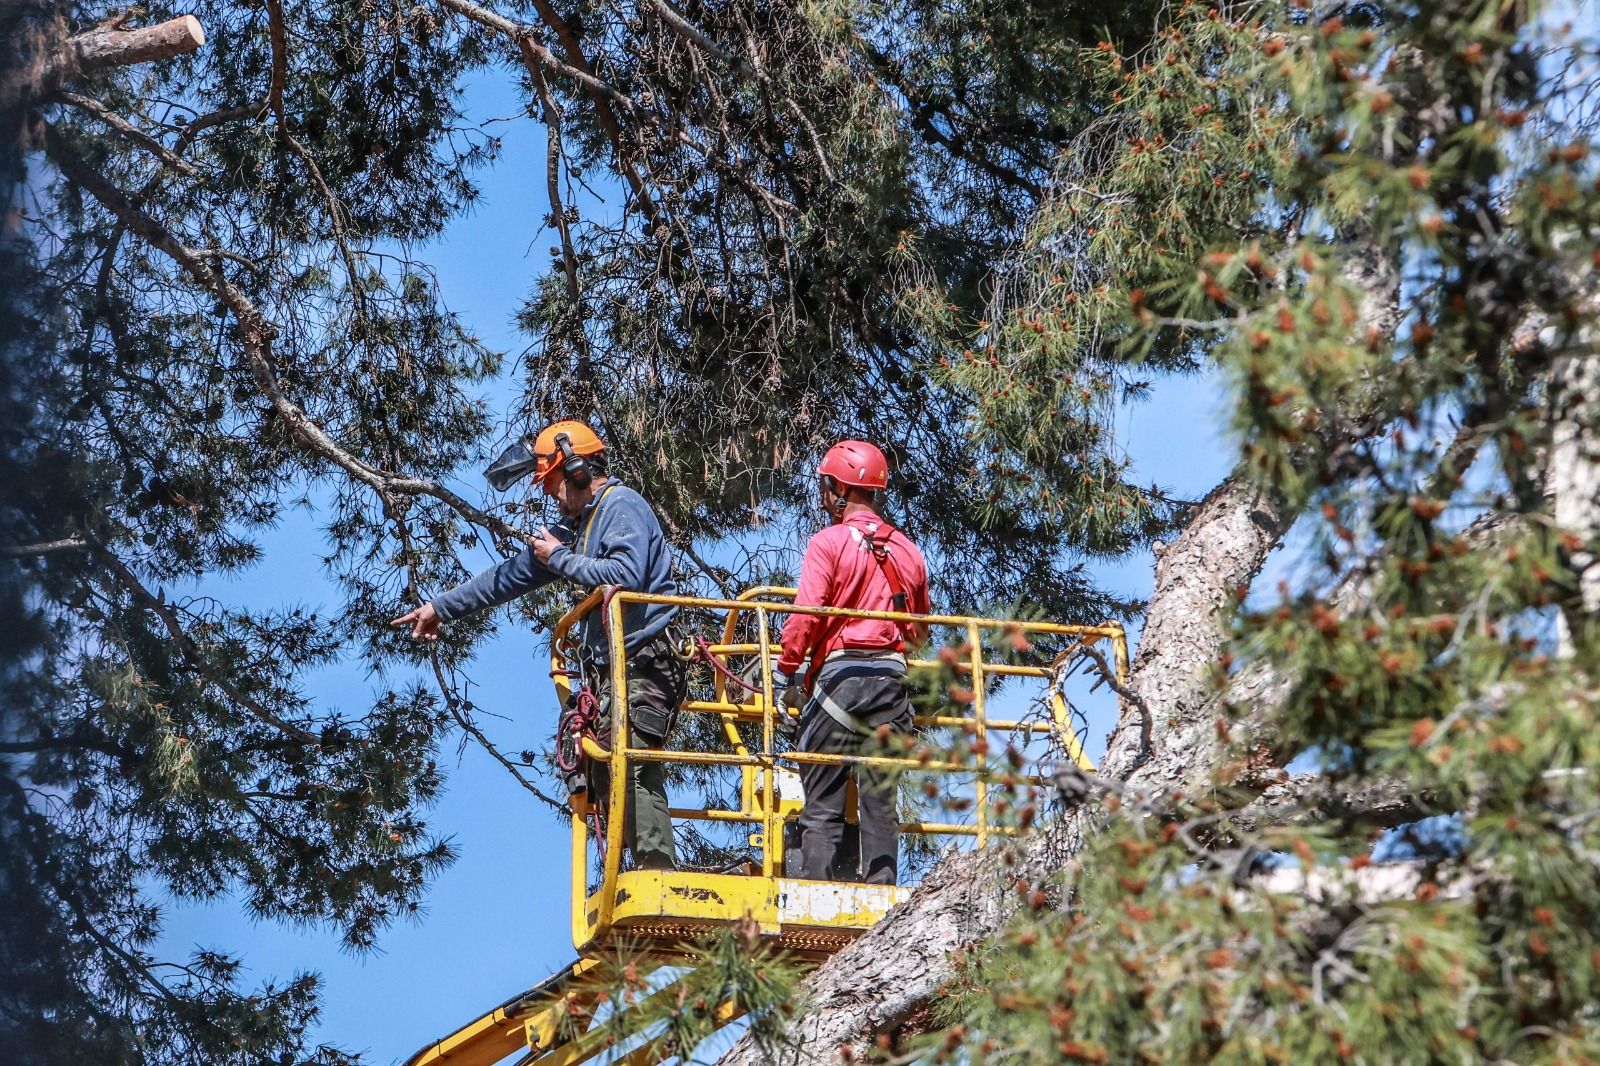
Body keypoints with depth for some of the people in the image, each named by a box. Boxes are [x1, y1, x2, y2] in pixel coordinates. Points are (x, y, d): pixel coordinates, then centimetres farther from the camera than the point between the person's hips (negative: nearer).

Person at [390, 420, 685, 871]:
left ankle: (661, 879, -26)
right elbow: (511, 577, 31)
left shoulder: (622, 505, -5)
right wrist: (441, 607, 34)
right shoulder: (578, 523, 24)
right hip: (612, 668, 10)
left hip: (641, 663, -10)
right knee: (605, 778, 1)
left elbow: (627, 575, -22)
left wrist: (561, 559, -9)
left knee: (631, 767, -20)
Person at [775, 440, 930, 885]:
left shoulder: (829, 542, -4)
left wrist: (786, 671, -3)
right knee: (880, 802, 8)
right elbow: (920, 628, 19)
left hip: (840, 673, -5)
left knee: (822, 802, -2)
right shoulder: (908, 550, 14)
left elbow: (805, 616, -12)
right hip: (892, 679, 5)